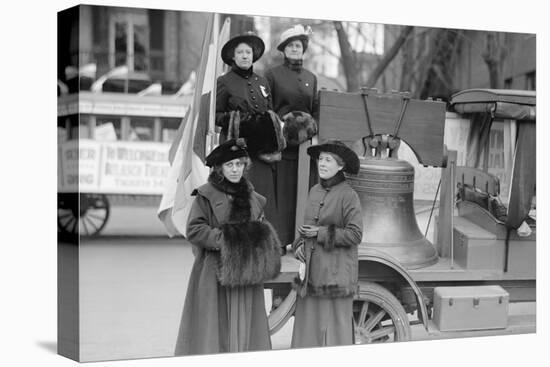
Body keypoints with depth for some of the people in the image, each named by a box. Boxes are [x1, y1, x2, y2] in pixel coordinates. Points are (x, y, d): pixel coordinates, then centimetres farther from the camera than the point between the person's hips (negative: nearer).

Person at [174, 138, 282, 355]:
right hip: (215, 273, -5)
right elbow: (194, 230, -9)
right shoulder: (206, 195, -3)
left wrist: (256, 239, 0)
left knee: (244, 327, 5)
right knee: (215, 328, -4)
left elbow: (262, 228, 22)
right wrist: (223, 239, -18)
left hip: (246, 272, 5)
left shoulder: (253, 198, 14)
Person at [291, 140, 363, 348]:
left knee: (335, 324, -1)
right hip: (311, 272, 6)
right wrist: (300, 244, 3)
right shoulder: (315, 191, 11)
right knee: (308, 324, 8)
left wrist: (321, 233, -14)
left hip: (336, 272, -6)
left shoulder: (348, 195, -9)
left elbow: (355, 235, -13)